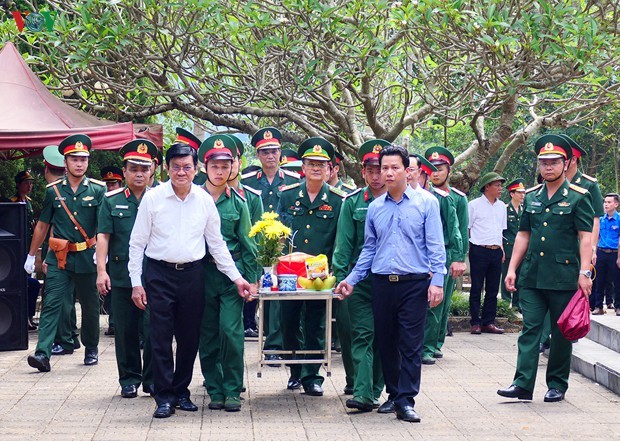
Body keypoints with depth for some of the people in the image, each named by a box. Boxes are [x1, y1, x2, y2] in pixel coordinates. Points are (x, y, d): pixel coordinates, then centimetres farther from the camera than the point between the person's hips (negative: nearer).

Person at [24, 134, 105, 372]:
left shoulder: (98, 189, 1)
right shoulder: (53, 190, 5)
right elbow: (42, 225, 11)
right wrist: (31, 256, 12)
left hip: (88, 256, 0)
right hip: (59, 257, 0)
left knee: (90, 305, 10)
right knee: (52, 303, -10)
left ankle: (91, 348, 28)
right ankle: (43, 353, -16)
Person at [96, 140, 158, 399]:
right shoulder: (112, 201, 6)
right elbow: (103, 236, 2)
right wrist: (101, 270, -7)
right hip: (121, 277, 1)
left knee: (153, 329, -1)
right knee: (126, 331, 6)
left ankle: (152, 379, 12)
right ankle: (129, 379, 18)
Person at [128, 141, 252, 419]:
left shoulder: (204, 200, 4)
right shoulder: (153, 198, -3)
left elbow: (216, 243, 12)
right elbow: (137, 242, 1)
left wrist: (236, 277, 9)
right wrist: (136, 282, -4)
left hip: (192, 274, 3)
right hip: (159, 274, -2)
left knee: (190, 338, 8)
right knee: (161, 338, -2)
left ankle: (181, 391, 23)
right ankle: (165, 398, 6)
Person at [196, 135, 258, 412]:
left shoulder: (237, 201, 6)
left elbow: (247, 241, 8)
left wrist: (252, 279, 4)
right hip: (202, 272, 1)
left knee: (230, 331, -10)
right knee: (208, 335, 5)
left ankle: (232, 390, 0)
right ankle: (215, 389, 16)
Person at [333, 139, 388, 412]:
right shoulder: (352, 202, 5)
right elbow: (344, 243, 4)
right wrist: (340, 276, -4)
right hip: (361, 279, 0)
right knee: (362, 334, -6)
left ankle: (375, 391, 16)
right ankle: (362, 393, -10)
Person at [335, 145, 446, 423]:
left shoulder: (426, 202, -1)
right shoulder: (375, 208, 10)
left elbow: (435, 245, -3)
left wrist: (437, 280, -11)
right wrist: (351, 280, 10)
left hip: (415, 284, -4)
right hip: (382, 283, 4)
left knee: (411, 345, -3)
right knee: (386, 343, 9)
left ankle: (406, 401, 1)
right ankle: (394, 394, 22)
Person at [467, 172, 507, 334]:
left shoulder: (501, 206, 14)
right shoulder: (474, 205, -2)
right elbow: (466, 228, 1)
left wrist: (502, 249, 14)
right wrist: (465, 248, -6)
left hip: (496, 252, 5)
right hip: (479, 251, -5)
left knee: (493, 289, 7)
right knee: (476, 288, 0)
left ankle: (488, 322, 13)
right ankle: (475, 323, 4)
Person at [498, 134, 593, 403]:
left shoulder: (578, 197, -1)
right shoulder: (531, 197, 12)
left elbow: (585, 237, -6)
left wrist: (584, 272, -14)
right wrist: (512, 268, 10)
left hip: (564, 277, -4)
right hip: (532, 277, 4)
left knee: (562, 332, 5)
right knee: (530, 329, -1)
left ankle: (557, 385, 14)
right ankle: (523, 384, -4)